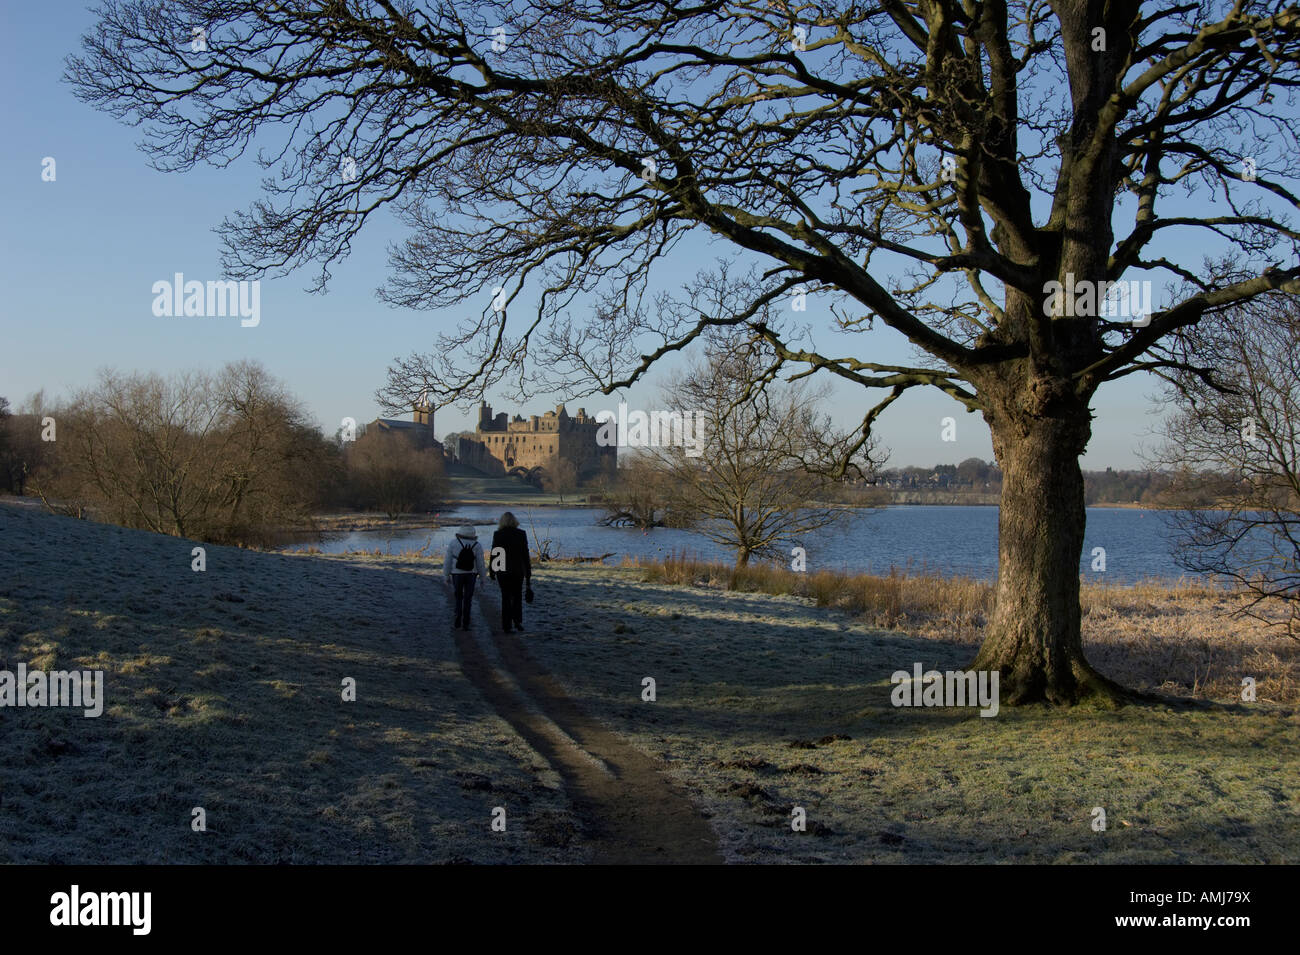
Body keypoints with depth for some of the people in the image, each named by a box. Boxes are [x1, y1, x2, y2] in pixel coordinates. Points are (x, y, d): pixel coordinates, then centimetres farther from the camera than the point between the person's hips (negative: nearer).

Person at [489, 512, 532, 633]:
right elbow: (525, 555, -1)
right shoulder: (521, 534, -3)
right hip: (518, 570, 0)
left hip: (502, 571, 0)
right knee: (517, 596, 15)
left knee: (505, 597, 7)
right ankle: (517, 621, 0)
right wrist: (528, 572, 6)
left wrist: (492, 570, 8)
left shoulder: (498, 535, -4)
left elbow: (494, 553, -1)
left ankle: (506, 625, 5)